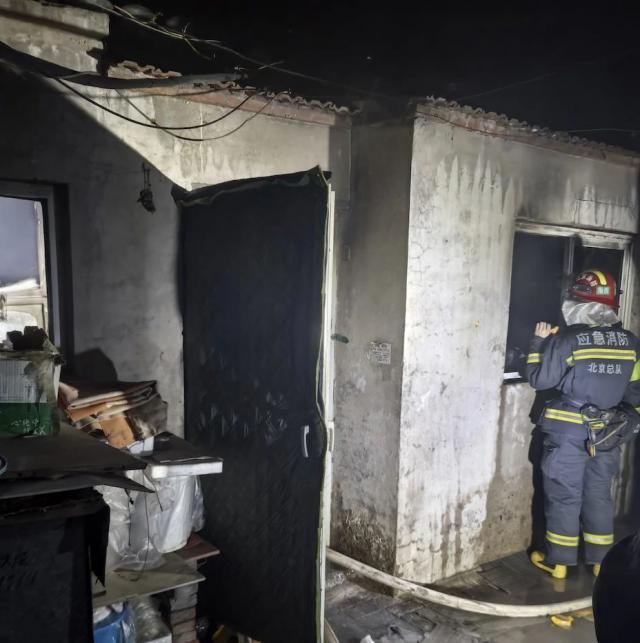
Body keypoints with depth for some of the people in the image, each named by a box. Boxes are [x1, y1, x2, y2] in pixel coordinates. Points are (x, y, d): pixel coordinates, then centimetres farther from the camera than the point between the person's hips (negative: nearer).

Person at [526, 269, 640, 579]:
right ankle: (601, 561, 28)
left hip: (568, 430, -4)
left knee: (564, 495, 7)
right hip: (607, 432, 5)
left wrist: (539, 342, 0)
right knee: (599, 495, 17)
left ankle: (558, 561, 18)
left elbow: (540, 379, -10)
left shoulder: (567, 339, -15)